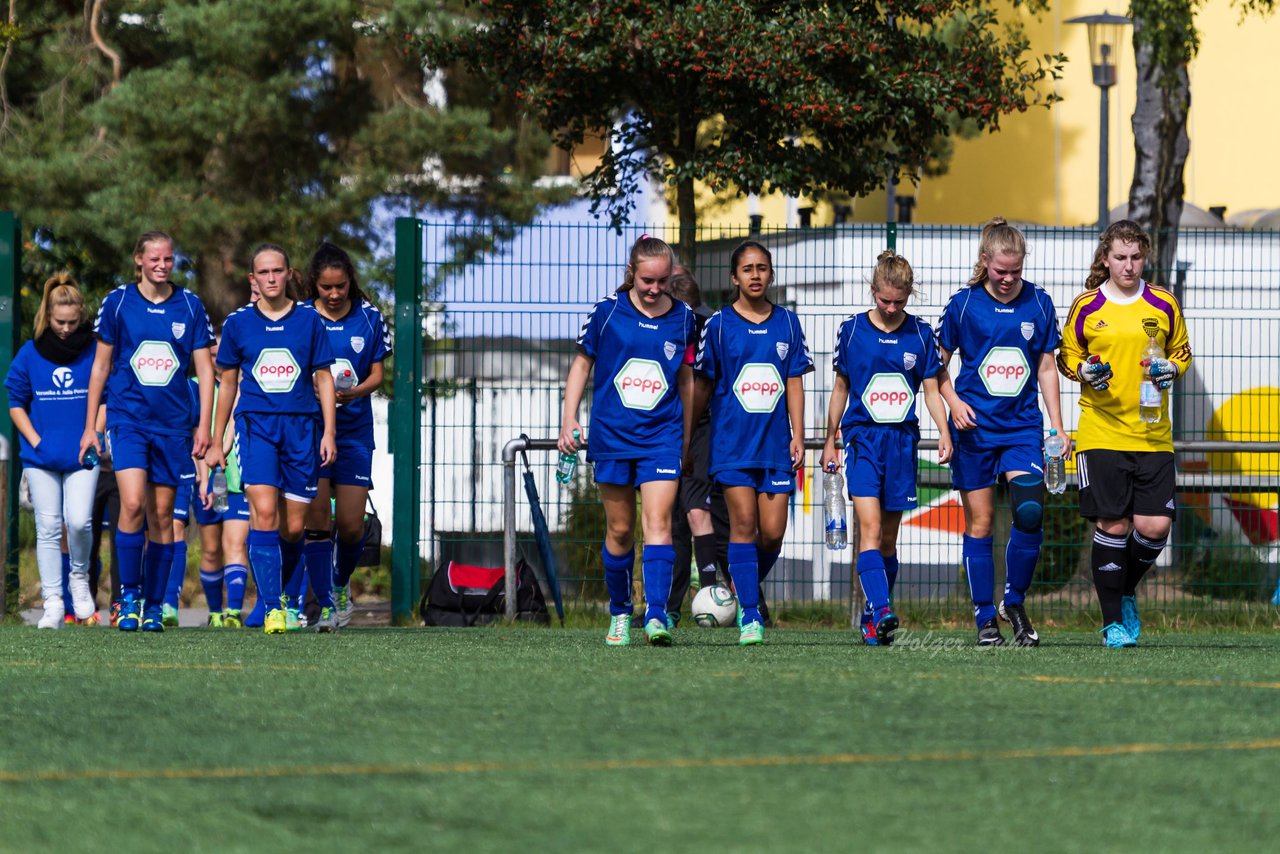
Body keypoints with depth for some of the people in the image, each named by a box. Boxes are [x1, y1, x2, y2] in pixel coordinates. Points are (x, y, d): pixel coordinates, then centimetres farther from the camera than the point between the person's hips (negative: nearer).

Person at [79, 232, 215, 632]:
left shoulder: (190, 306, 4)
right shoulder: (117, 303, 2)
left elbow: (204, 368, 8)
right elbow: (101, 366, 8)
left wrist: (204, 425, 0)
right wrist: (89, 426, 6)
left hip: (174, 424, 2)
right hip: (128, 417, -2)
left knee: (162, 515, 4)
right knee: (133, 504, -18)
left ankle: (153, 606, 12)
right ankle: (129, 595, -6)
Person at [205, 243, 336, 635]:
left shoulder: (309, 320, 5)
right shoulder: (237, 323, 5)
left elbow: (324, 379, 9)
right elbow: (227, 384, 13)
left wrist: (328, 433, 0)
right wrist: (216, 442, 13)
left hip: (301, 426, 1)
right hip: (256, 425, -1)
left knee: (293, 527, 1)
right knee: (263, 511, -18)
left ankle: (279, 595, 24)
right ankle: (271, 608, -18)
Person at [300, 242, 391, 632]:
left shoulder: (368, 317, 2)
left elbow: (377, 374, 5)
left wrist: (357, 391, -16)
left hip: (354, 430, 1)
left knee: (351, 525, -1)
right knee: (316, 519, -10)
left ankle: (341, 583, 28)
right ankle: (327, 606, -7)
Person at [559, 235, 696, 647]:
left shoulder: (683, 317, 3)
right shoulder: (608, 310, -2)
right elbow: (582, 363, 7)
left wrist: (689, 435, 18)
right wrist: (569, 420, 0)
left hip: (662, 436, 0)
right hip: (612, 435, 0)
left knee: (657, 521, -14)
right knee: (619, 530, 7)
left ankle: (656, 615, -22)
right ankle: (620, 613, 23)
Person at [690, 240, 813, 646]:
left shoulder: (787, 323, 8)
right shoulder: (719, 325, 2)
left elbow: (794, 383, 10)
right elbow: (702, 387, 6)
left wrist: (798, 437, 3)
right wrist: (684, 437, 6)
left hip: (776, 443, 2)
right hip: (732, 441, -2)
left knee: (772, 532, -4)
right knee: (743, 523, -10)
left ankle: (749, 586, 24)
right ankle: (749, 616, -8)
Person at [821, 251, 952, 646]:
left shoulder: (920, 334, 5)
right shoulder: (852, 330, 2)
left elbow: (931, 390, 8)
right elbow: (840, 388, 11)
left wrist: (944, 432, -6)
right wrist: (830, 441, 11)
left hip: (902, 440, 2)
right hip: (862, 437, -2)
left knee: (888, 537, 6)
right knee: (870, 526, -18)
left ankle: (872, 620, 17)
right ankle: (881, 611, -30)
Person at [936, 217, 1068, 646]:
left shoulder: (1038, 303, 3)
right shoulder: (964, 303, -2)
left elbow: (1046, 369, 9)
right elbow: (937, 366, 5)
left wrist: (1058, 427, 5)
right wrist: (954, 402, -12)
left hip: (1023, 425, 1)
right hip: (975, 427, -1)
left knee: (1030, 511, -16)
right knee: (980, 521, 1)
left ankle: (1015, 603, 4)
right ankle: (985, 616, 10)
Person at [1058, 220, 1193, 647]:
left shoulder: (1164, 305, 5)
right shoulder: (1086, 307, 2)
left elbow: (1182, 351, 17)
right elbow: (1066, 356, 12)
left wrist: (1171, 368, -5)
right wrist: (1085, 371, -9)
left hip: (1153, 435, 2)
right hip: (1100, 432, -2)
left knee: (1155, 526, -7)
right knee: (1111, 525, -5)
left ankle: (1126, 593, 22)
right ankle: (1112, 621, 6)